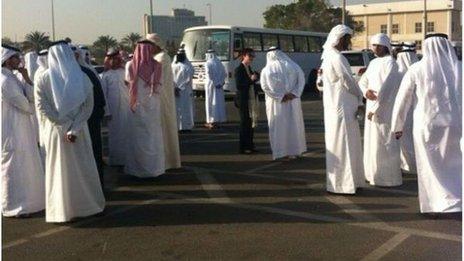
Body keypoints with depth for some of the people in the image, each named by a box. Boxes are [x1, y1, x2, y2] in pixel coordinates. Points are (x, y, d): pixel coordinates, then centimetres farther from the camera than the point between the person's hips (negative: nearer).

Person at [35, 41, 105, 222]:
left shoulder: (43, 80, -7)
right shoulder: (82, 78, -3)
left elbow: (42, 107, -10)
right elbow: (88, 106, -8)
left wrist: (63, 127, -7)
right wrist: (74, 128, -12)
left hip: (55, 131, -1)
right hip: (80, 131, 1)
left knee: (59, 170, 9)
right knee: (83, 167, 13)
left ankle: (63, 210, 15)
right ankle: (89, 204, 23)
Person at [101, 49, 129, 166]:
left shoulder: (126, 72, 9)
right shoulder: (106, 75, 4)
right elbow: (103, 94, 2)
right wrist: (106, 111, -3)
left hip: (126, 108, 1)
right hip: (113, 108, -1)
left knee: (126, 133, 2)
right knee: (114, 133, 5)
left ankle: (127, 158, 12)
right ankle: (114, 159, 14)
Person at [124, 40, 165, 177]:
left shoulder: (131, 66, -10)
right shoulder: (156, 66, -10)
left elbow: (128, 81, 6)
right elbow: (161, 87, -5)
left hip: (136, 108, 0)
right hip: (153, 108, 0)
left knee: (137, 137, 10)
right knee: (153, 136, 11)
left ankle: (137, 168, 17)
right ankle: (153, 168, 17)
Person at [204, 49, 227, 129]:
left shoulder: (208, 63, -10)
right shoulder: (219, 63, 8)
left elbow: (209, 74, -20)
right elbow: (224, 74, 5)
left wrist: (215, 83, -15)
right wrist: (220, 82, -1)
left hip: (210, 85, -5)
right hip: (219, 86, 6)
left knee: (210, 102, 1)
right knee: (218, 102, 9)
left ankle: (212, 121, 0)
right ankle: (218, 121, 13)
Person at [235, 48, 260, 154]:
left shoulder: (249, 68, 15)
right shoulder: (239, 69, -10)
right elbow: (238, 85, -19)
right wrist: (251, 80, -22)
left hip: (251, 99, 8)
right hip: (244, 100, -8)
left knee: (251, 124, 12)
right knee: (245, 123, -4)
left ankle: (249, 145, 20)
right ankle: (243, 147, 3)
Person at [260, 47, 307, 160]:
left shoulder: (266, 70, -3)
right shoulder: (292, 66, 3)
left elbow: (265, 87, -11)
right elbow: (301, 79, -1)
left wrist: (280, 97, -12)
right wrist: (293, 93, -7)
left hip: (276, 103, -2)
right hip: (293, 102, 2)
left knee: (278, 127, 5)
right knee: (294, 125, 12)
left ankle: (280, 152, 5)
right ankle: (294, 151, 17)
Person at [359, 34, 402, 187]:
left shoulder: (390, 63, -11)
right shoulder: (373, 63, 14)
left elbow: (386, 89, -18)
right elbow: (363, 81, 15)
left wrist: (375, 109, -17)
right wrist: (365, 91, -8)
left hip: (384, 109, -9)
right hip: (372, 108, 9)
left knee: (383, 143, -5)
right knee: (372, 141, 14)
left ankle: (389, 178, 2)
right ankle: (375, 175, 24)